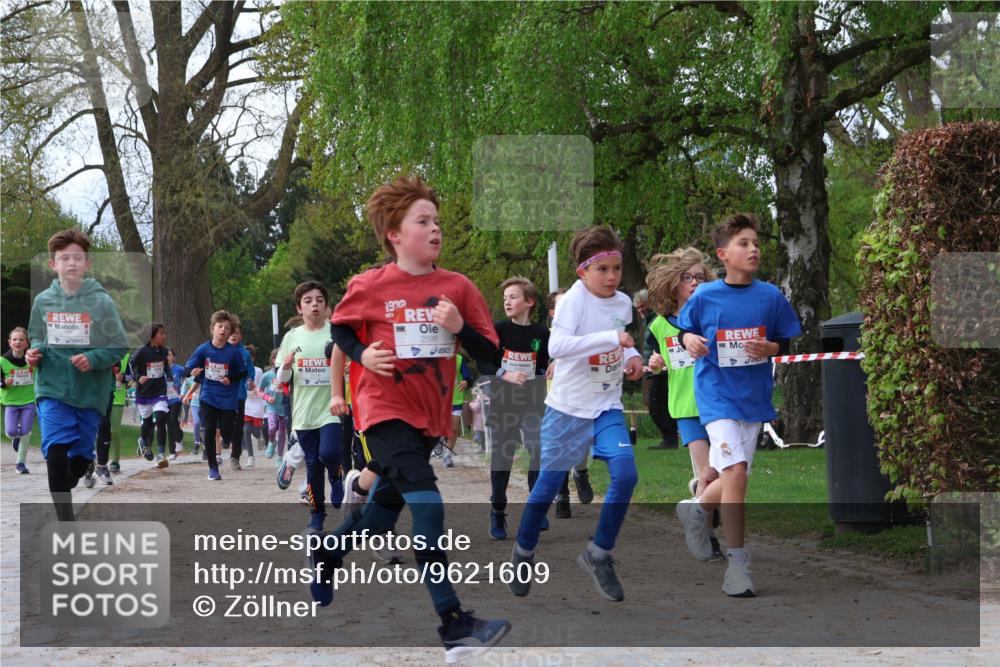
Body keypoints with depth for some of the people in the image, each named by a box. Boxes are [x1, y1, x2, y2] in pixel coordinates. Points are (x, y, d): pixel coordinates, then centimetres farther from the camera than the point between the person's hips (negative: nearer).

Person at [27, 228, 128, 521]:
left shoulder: (101, 302, -6)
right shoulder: (43, 301, 2)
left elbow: (119, 347, -2)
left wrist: (93, 359, -19)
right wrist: (35, 352, -6)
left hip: (90, 393, -1)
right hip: (52, 390, 1)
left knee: (80, 456, 9)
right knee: (56, 453, -16)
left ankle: (85, 465, 49)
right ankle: (66, 523, -10)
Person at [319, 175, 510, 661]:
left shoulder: (457, 288, -2)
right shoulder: (371, 286, -8)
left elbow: (489, 354, -1)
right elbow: (339, 327, 8)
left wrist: (460, 327, -19)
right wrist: (363, 354, -11)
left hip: (430, 415, 5)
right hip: (386, 410, -5)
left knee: (388, 503, 19)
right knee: (425, 500, -22)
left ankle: (326, 556, 49)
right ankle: (453, 624, -24)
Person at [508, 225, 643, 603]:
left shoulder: (623, 303, 2)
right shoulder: (574, 300, -18)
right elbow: (556, 347, -35)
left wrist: (631, 355, 1)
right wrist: (612, 338, -38)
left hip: (608, 406, 4)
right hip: (569, 406, -4)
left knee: (626, 474, -16)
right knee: (550, 483, 5)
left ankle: (599, 555, 1)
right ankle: (524, 552, 30)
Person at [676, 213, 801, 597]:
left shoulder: (771, 296, -2)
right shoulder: (704, 297, -6)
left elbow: (790, 342, 7)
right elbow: (684, 329, 9)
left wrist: (770, 347, -14)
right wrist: (690, 340, -13)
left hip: (754, 398, 4)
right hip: (717, 394, -4)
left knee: (733, 477, 12)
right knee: (736, 470, -19)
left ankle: (696, 509, 45)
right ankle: (736, 562, -11)